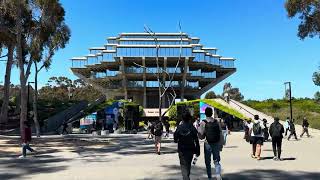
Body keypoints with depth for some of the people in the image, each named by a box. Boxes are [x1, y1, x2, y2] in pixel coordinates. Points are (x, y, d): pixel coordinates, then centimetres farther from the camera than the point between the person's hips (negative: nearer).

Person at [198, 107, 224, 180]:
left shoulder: (203, 123, -9)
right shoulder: (216, 122, 1)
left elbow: (201, 136, -8)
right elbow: (221, 134, 1)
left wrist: (198, 131, 9)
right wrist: (221, 145, 8)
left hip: (208, 144, -2)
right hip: (216, 144, 2)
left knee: (208, 162, 13)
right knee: (216, 161, 12)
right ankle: (218, 174, -8)